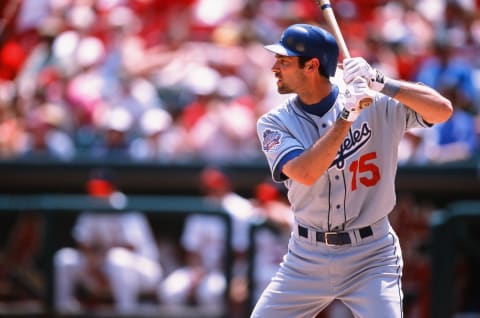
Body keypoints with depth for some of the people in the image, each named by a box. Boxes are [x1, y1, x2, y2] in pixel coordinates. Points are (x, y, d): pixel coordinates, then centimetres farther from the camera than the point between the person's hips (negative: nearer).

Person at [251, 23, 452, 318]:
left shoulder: (377, 105, -7)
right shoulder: (274, 123, -3)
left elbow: (442, 110, -17)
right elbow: (305, 173, -21)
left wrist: (380, 83, -27)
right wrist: (347, 116, -26)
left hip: (371, 258, -3)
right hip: (307, 259, 3)